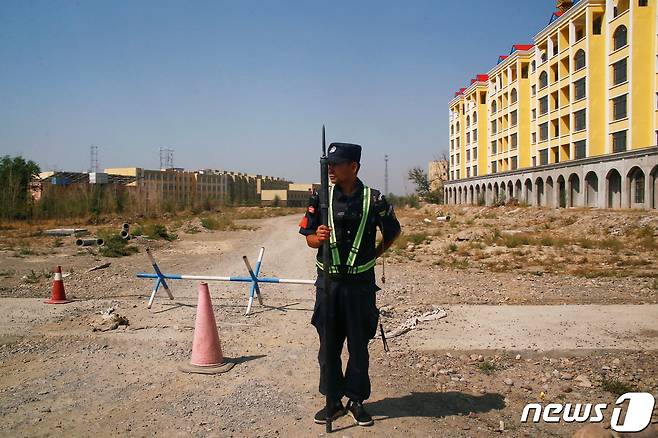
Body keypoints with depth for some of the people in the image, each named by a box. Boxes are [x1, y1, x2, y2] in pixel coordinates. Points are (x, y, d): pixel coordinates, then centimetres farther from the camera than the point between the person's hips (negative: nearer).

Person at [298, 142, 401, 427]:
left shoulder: (374, 200, -4)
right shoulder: (320, 199, 0)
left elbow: (393, 232, 12)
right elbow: (309, 238, 3)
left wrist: (374, 254, 3)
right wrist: (319, 237, -18)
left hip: (360, 283, -1)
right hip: (329, 282, 2)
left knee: (359, 345, 9)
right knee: (328, 345, 9)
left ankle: (357, 401, 25)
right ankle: (333, 402, 24)